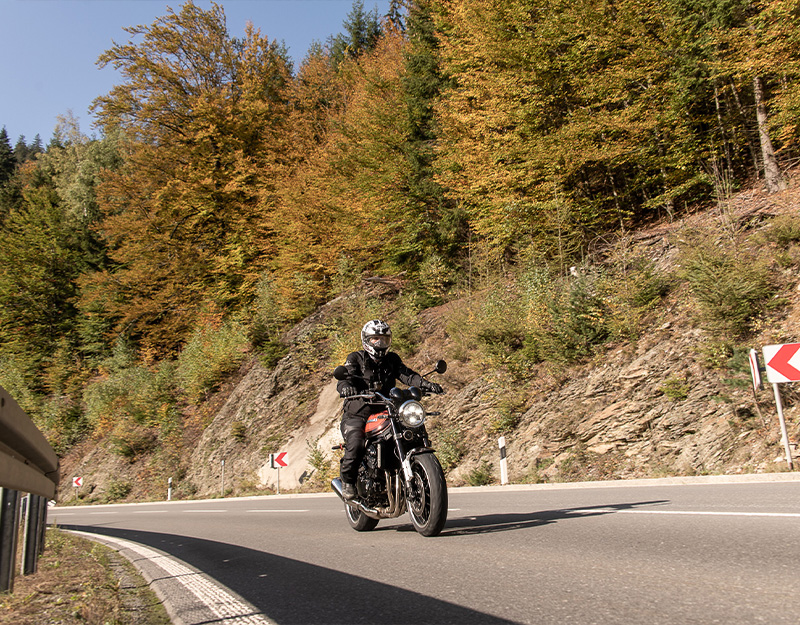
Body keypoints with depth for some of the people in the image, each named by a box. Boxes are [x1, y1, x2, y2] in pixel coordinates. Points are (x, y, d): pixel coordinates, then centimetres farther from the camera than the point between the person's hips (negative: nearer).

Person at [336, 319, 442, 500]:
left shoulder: (392, 359, 13)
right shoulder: (355, 359, 2)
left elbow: (407, 375, -2)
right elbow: (344, 377, -14)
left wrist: (426, 385, -21)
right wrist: (345, 387, -40)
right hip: (357, 415, -4)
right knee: (356, 445, -28)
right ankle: (347, 481, -1)